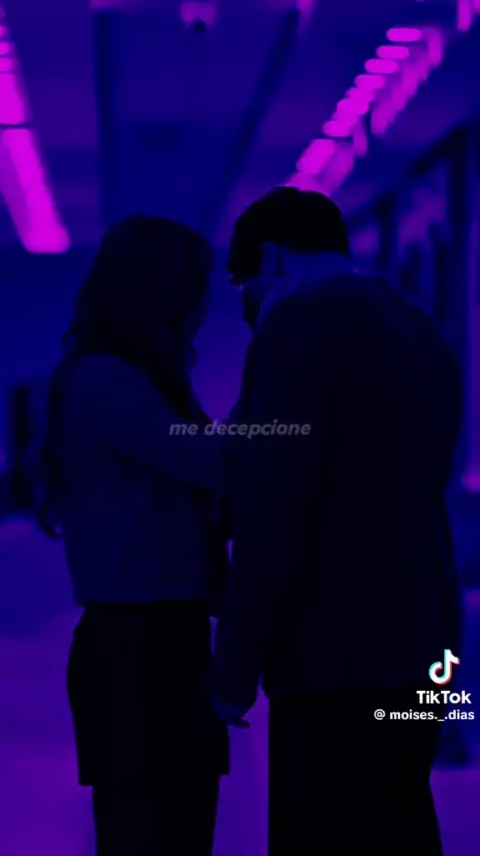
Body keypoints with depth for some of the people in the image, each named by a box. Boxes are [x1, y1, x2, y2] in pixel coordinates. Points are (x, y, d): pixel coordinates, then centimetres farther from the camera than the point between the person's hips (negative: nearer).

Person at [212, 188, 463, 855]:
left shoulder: (296, 331, -13)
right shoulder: (425, 342, 14)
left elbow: (272, 520, -18)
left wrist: (234, 669, -10)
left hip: (339, 661, -9)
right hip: (414, 646, 9)